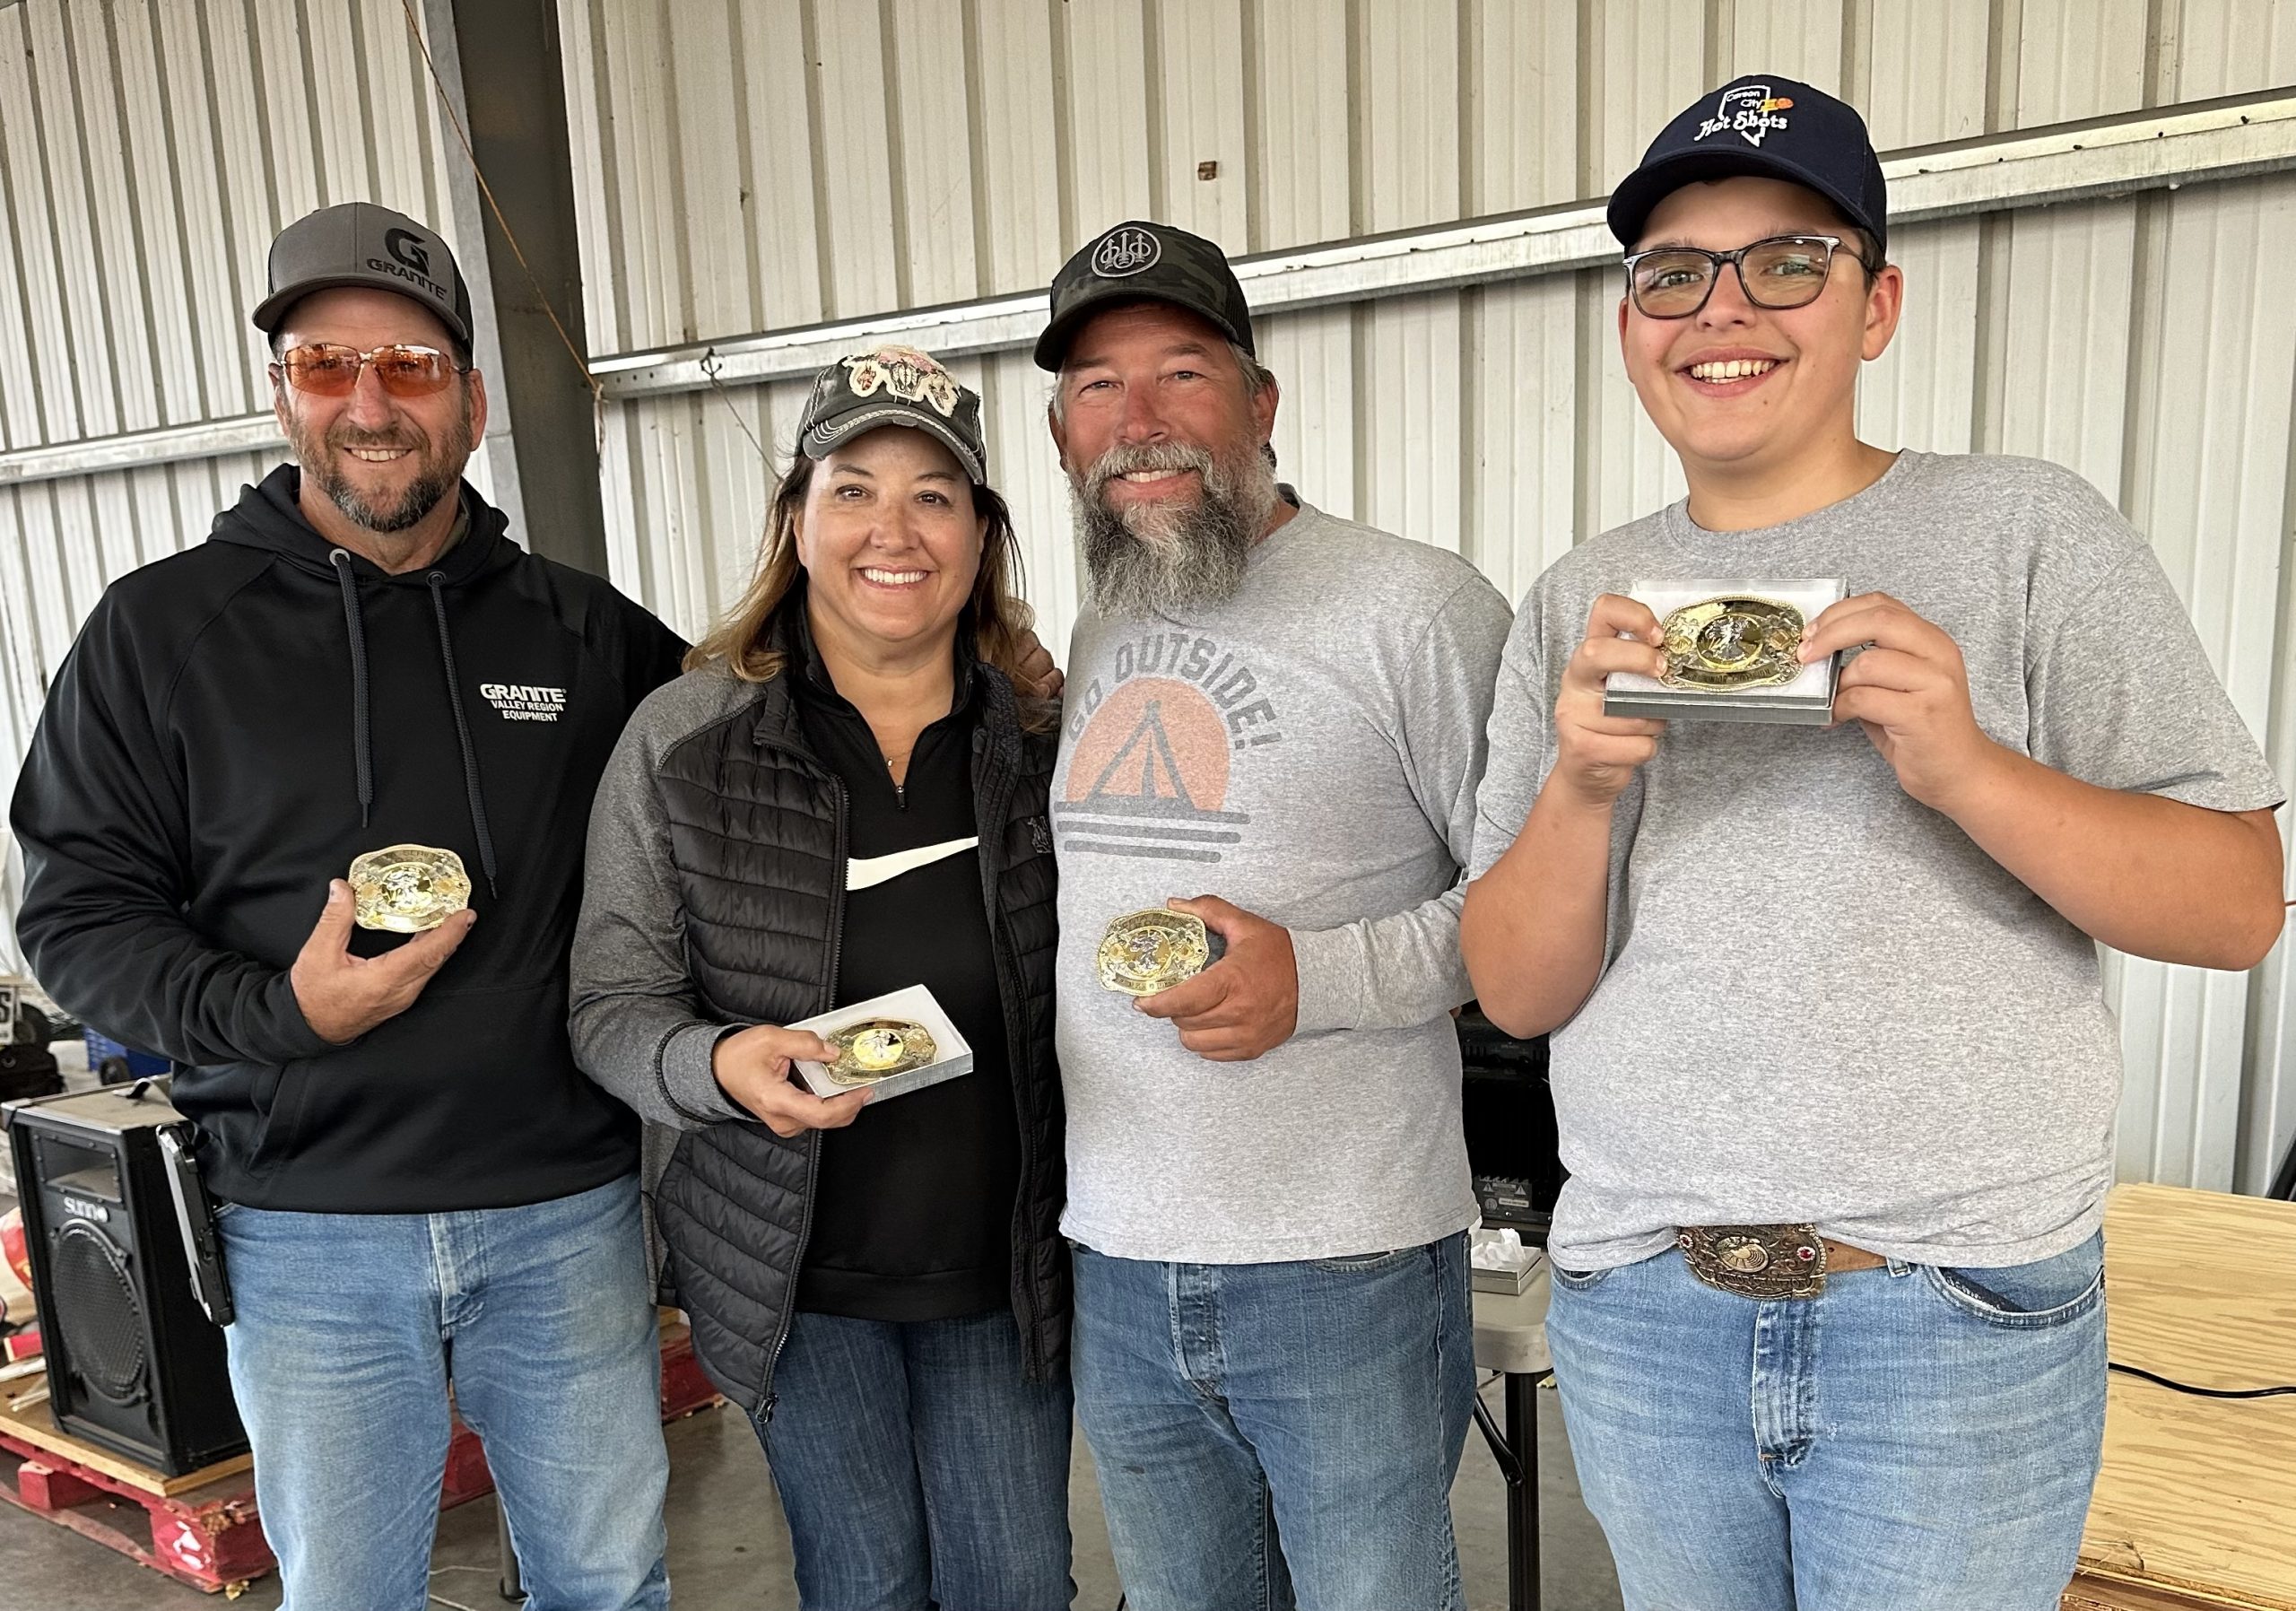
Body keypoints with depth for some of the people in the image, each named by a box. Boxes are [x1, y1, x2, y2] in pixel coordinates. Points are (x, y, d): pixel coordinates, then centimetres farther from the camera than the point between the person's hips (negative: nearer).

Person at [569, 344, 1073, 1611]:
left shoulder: (1045, 738, -4)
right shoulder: (683, 740, -9)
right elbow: (611, 1009, -7)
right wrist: (721, 1065, -25)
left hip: (1006, 1268, 2)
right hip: (796, 1268, -1)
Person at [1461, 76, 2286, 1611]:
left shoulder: (2028, 533, -4)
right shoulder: (1577, 604, 3)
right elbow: (1516, 993, 0)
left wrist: (1965, 767, -22)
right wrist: (1580, 787, -19)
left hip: (1962, 1321, -2)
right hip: (1640, 1310, 3)